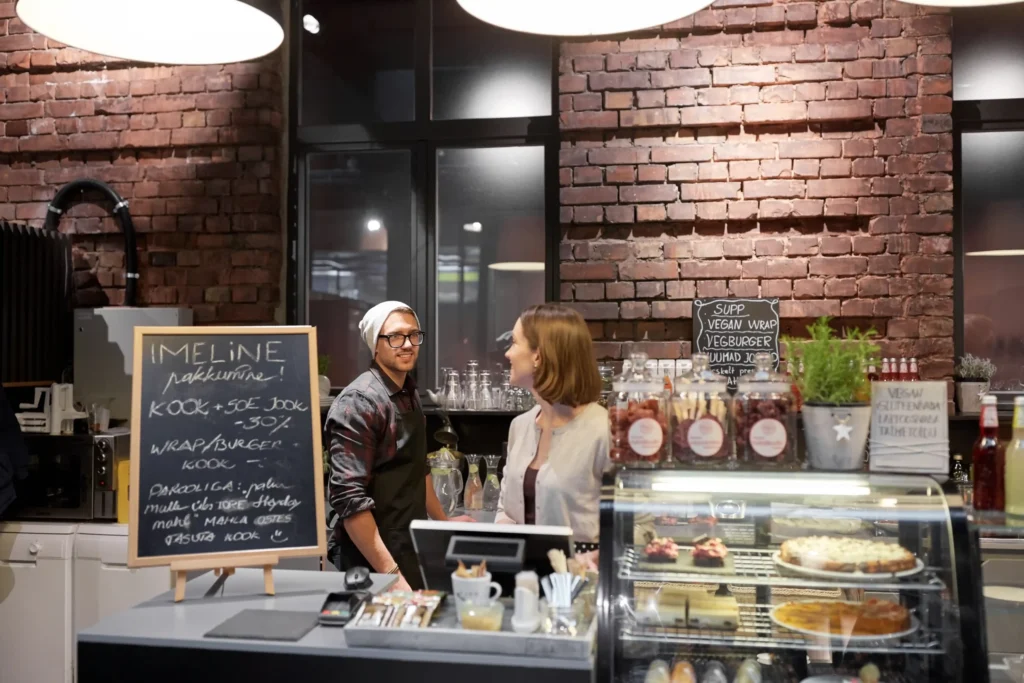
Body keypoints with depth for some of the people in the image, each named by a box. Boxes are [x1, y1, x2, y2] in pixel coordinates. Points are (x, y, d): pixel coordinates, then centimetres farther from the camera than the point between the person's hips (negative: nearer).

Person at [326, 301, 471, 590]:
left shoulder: (409, 396, 8)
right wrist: (390, 574, -27)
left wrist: (442, 521, 27)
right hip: (374, 559, -8)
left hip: (411, 549, 8)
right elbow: (349, 498, -24)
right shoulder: (359, 403, -18)